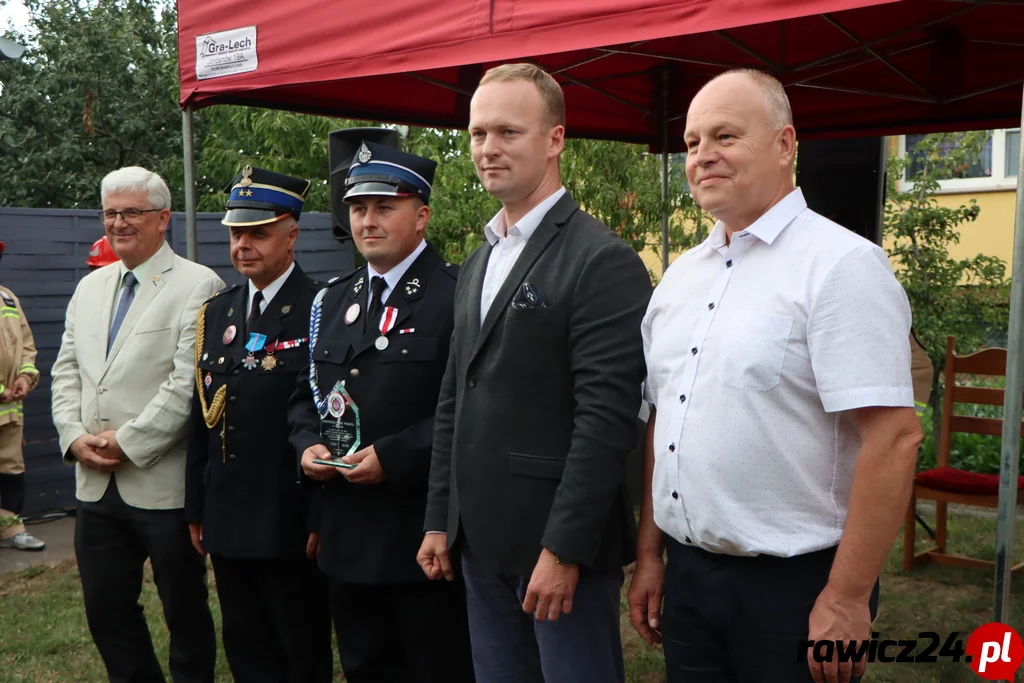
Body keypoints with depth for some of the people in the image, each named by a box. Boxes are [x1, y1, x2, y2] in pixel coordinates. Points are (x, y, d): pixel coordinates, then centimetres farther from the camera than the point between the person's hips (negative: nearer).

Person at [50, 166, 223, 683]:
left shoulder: (198, 286, -9)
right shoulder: (89, 288, 14)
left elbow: (188, 383, -17)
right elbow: (67, 371, 12)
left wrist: (127, 443, -16)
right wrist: (76, 437, -3)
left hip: (164, 485, -6)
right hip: (96, 484, 7)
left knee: (185, 612, 8)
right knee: (105, 610, 15)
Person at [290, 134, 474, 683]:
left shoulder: (457, 295, -10)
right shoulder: (332, 301, 14)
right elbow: (308, 391, 21)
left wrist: (394, 457, -20)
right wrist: (308, 443, 2)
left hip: (425, 532, -7)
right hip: (348, 535, 7)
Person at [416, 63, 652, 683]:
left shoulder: (602, 261, -12)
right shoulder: (479, 264, 14)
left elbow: (607, 417, -18)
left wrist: (563, 549, -19)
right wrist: (441, 520, 13)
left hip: (561, 545, -7)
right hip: (482, 542, 8)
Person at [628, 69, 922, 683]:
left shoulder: (841, 264, -13)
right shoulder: (681, 274, 9)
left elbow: (894, 437, -18)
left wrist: (847, 601, -18)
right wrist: (650, 555, 13)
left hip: (794, 586, -6)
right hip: (686, 576, 6)